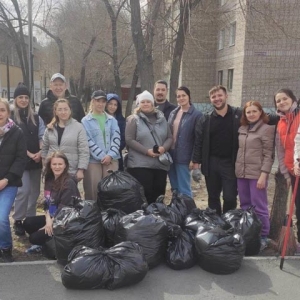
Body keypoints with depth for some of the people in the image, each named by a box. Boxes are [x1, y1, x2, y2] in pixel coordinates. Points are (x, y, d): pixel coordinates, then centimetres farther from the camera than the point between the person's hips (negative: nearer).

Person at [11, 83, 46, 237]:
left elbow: (42, 136, 4)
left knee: (35, 191, 9)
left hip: (36, 161, 4)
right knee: (24, 190, -12)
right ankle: (17, 221, 6)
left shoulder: (36, 118, 11)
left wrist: (40, 152, -13)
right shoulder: (10, 117, -2)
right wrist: (28, 154, -13)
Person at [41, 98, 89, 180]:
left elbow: (84, 151, -8)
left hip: (71, 172, -3)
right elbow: (44, 149, 18)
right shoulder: (50, 128, 7)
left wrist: (81, 170, -13)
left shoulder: (78, 127, -6)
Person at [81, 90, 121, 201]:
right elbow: (88, 141, -5)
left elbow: (116, 138, 4)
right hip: (93, 160, -2)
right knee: (93, 189, 0)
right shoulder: (86, 121, 5)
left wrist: (110, 155, -11)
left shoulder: (112, 120, 14)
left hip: (111, 159, 2)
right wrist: (102, 156, -12)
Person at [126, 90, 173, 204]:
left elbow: (169, 137, 14)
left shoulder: (161, 119, 13)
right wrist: (146, 151, -16)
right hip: (140, 164, -4)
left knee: (159, 193, 10)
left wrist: (164, 148, -8)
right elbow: (129, 140, -8)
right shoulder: (134, 119, 0)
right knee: (144, 194, -4)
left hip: (161, 164, 5)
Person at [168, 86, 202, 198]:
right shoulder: (173, 113, 12)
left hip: (184, 157, -6)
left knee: (183, 189, -1)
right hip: (170, 155, 6)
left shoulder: (196, 115, -7)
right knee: (174, 188, 14)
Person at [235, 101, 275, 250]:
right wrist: (237, 169, 13)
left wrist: (263, 175, -16)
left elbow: (268, 155, -10)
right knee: (245, 206, 13)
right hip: (241, 173, 6)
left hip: (257, 173, -6)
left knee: (259, 207, -1)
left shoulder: (267, 129, -6)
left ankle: (263, 237, 12)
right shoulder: (242, 129, 11)